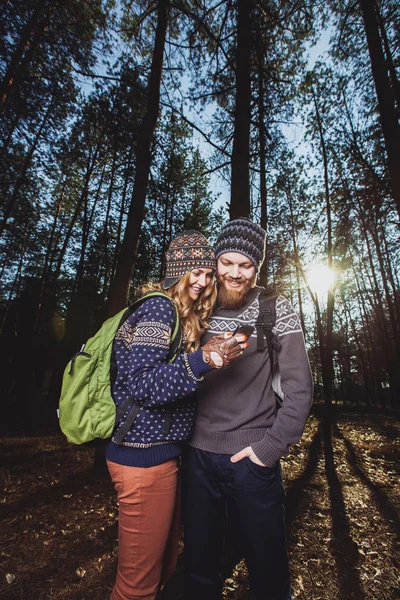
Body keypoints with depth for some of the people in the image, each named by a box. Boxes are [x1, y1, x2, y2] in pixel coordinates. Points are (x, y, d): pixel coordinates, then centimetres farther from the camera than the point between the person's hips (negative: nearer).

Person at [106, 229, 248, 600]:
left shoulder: (181, 316, 12)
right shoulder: (159, 308, -15)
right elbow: (141, 384, -23)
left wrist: (215, 356, 11)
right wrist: (204, 360, -34)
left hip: (159, 451, 9)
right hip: (145, 454, -9)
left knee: (163, 562, 24)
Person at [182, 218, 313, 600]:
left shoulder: (275, 310, -6)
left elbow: (299, 387, -8)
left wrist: (269, 447, -11)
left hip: (251, 458, -2)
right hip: (197, 454, 3)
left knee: (267, 564, 18)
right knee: (199, 562, 21)